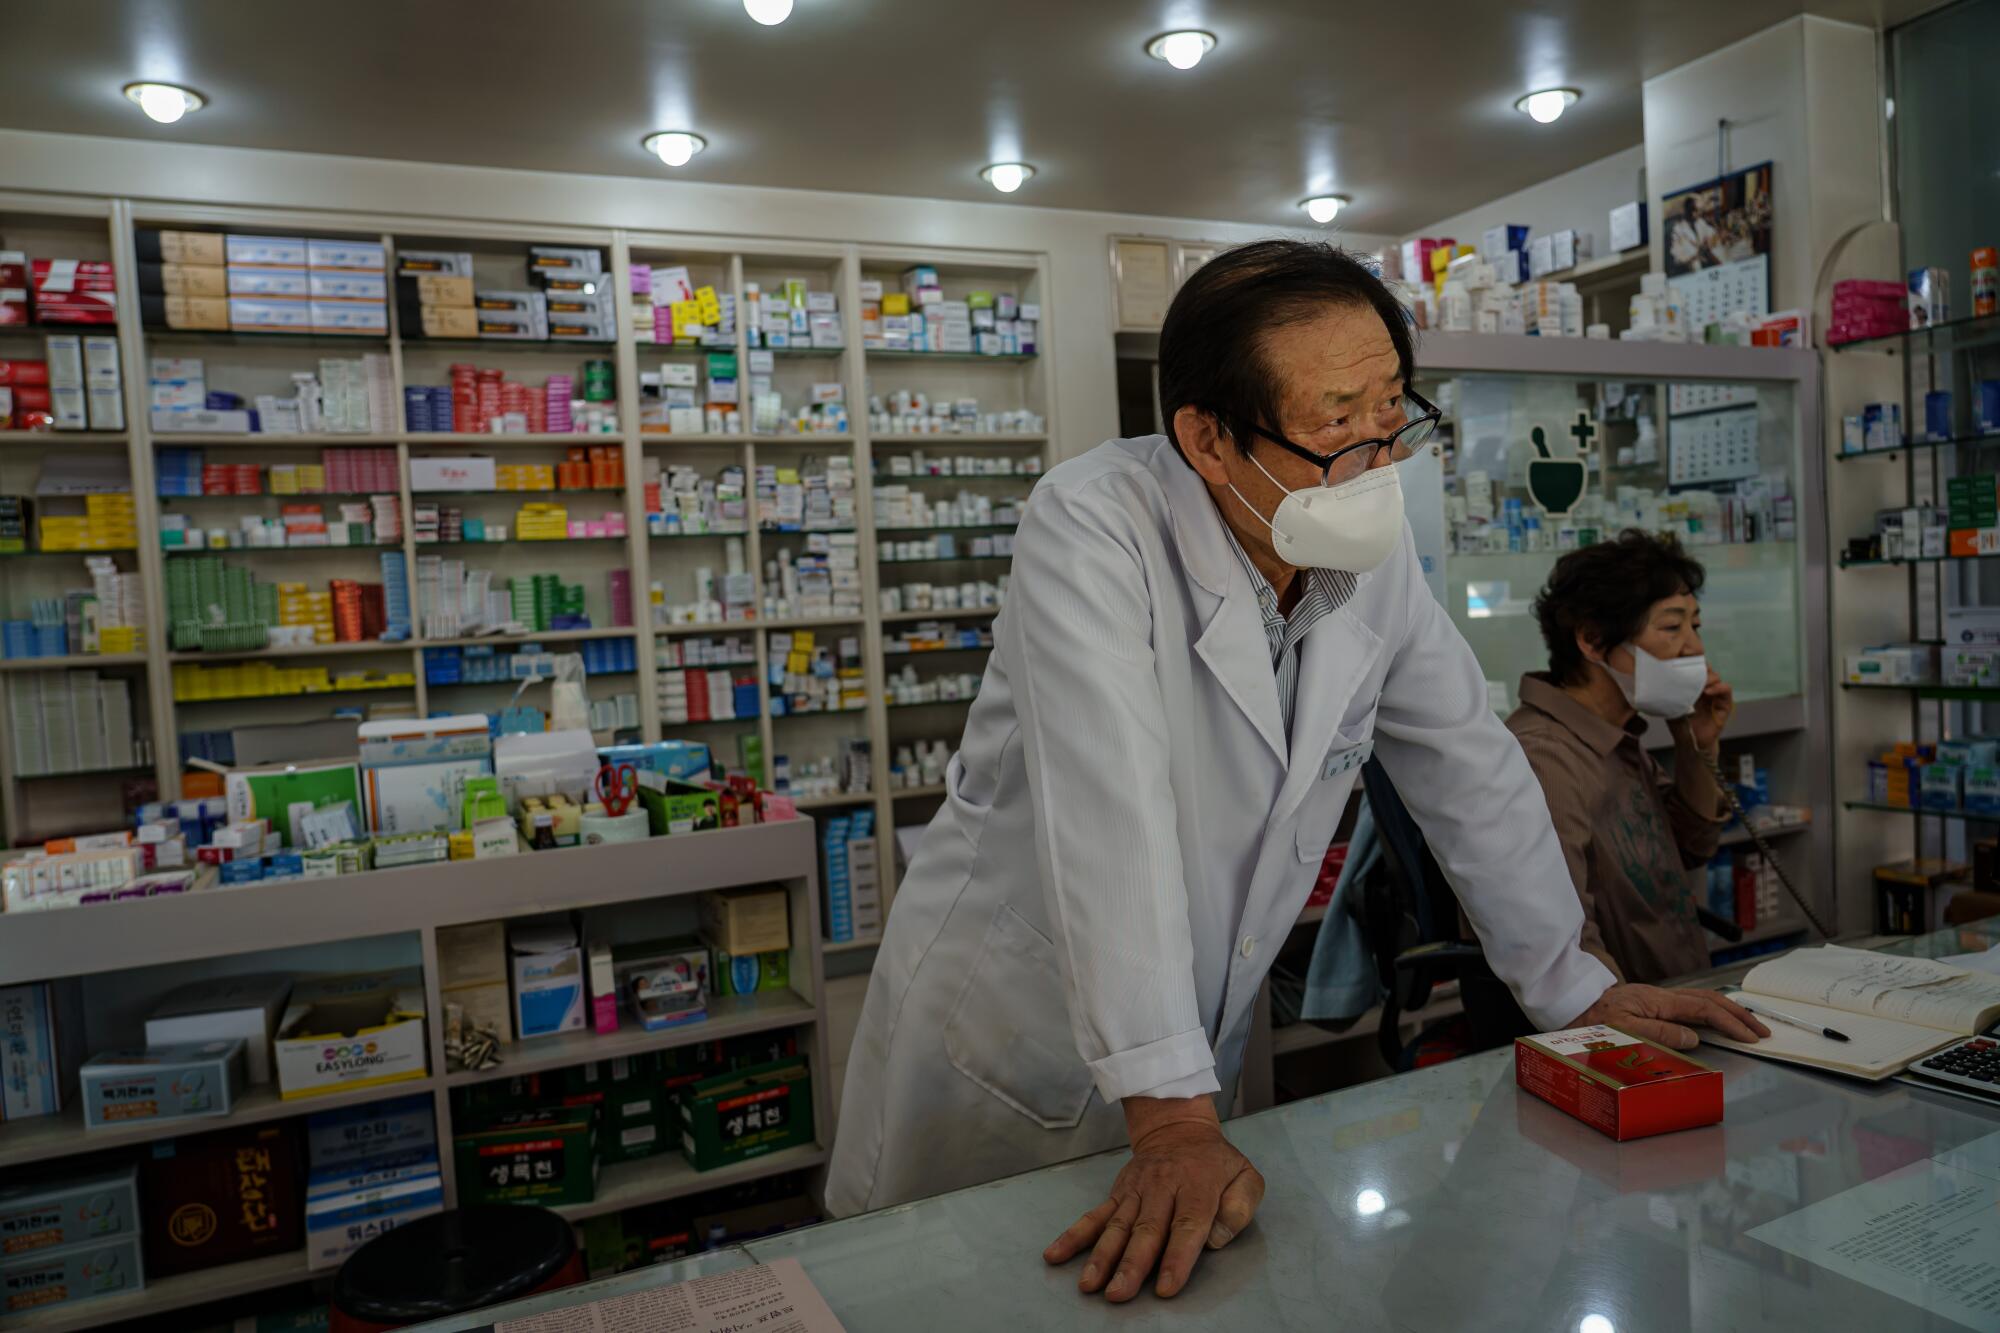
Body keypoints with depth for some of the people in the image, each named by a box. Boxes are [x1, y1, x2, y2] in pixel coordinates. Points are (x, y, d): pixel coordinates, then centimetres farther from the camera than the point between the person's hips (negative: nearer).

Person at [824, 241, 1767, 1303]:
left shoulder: (1376, 556, -5)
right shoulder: (1091, 527, -25)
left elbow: (1470, 770, 6)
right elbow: (1109, 813, -32)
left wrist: (1574, 989, 10)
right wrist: (1171, 1118, -34)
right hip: (1000, 1050, -4)